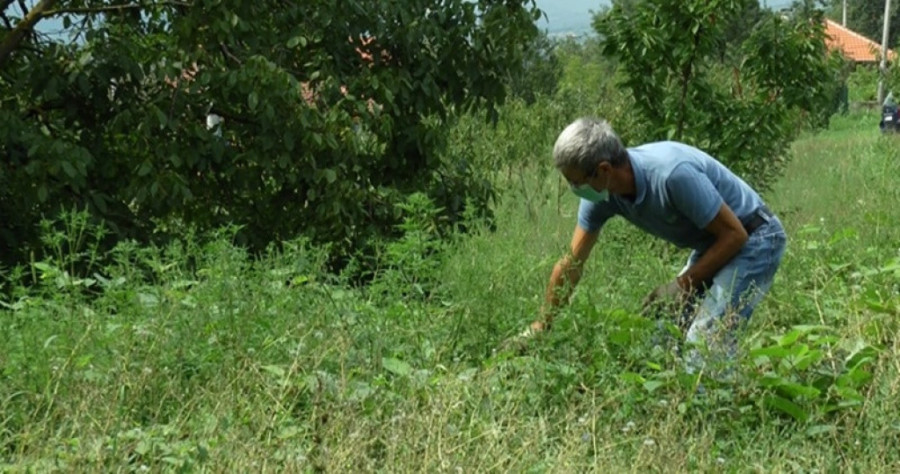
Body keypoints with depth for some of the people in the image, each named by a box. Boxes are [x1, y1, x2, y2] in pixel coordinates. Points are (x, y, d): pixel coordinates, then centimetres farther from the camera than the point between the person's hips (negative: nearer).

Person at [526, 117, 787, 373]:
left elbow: (734, 234, -24)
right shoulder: (600, 195, -11)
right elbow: (572, 263, 1)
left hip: (752, 238, -8)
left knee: (707, 338, -20)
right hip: (713, 245, 8)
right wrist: (541, 325, 6)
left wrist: (682, 284, -19)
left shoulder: (674, 174, -34)